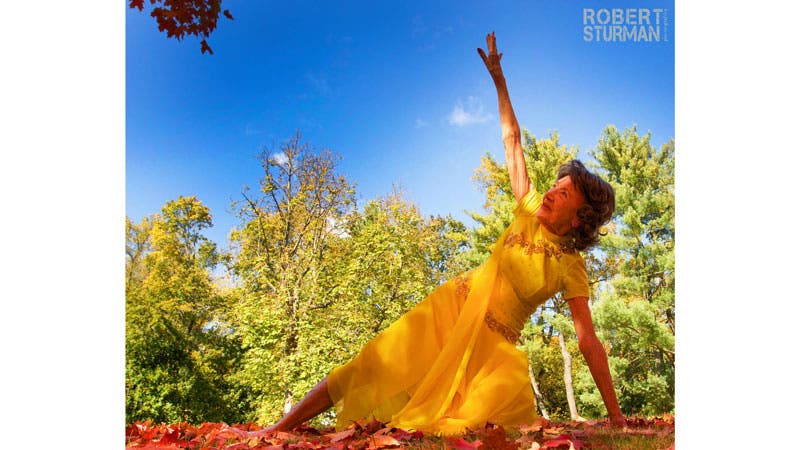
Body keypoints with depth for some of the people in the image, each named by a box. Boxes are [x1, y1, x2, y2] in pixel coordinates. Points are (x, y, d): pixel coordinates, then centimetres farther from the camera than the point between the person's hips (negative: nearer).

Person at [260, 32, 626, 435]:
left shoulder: (572, 268, -8)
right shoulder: (530, 211, 0)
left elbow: (589, 342, -5)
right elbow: (512, 141, 5)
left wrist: (615, 414, -7)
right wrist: (498, 77, 7)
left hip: (495, 342, -1)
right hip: (453, 306, 2)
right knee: (373, 369, -9)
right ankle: (280, 428, -3)